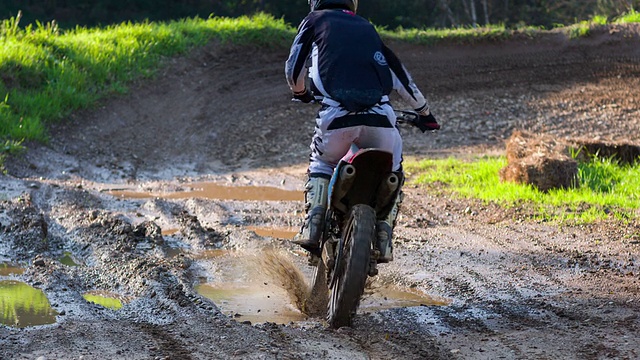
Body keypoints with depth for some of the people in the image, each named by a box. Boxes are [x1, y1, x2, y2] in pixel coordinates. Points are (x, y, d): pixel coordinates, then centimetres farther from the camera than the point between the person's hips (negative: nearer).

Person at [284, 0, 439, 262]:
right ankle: (384, 237, 8)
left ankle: (312, 225, 4)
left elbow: (294, 69, 18)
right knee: (391, 172, 25)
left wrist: (300, 93, 41)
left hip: (336, 116, -2)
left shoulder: (314, 21, 21)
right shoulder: (367, 28, 29)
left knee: (321, 165, 25)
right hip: (379, 116, 2)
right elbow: (400, 75, 31)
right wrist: (424, 112, 44)